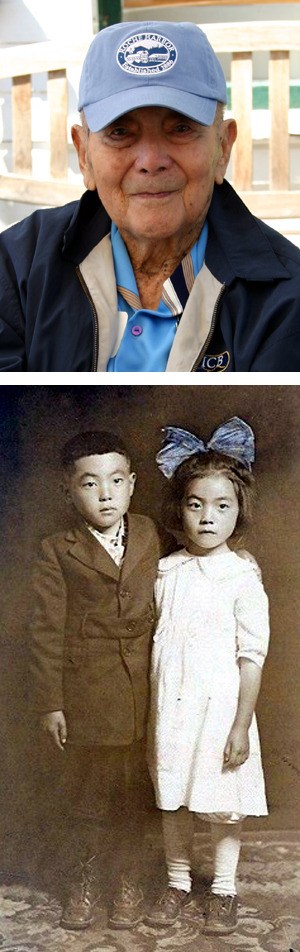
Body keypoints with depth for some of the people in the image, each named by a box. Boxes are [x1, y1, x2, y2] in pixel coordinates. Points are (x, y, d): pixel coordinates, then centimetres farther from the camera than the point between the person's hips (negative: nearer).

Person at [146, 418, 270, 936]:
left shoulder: (243, 578, -10)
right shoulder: (165, 572, 1)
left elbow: (252, 656, -9)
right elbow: (154, 646, 8)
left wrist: (242, 726, -11)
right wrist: (151, 717, 9)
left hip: (220, 708, -3)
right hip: (170, 709, 3)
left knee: (222, 803, 8)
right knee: (172, 800, 14)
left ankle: (223, 889, 27)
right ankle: (178, 883, 32)